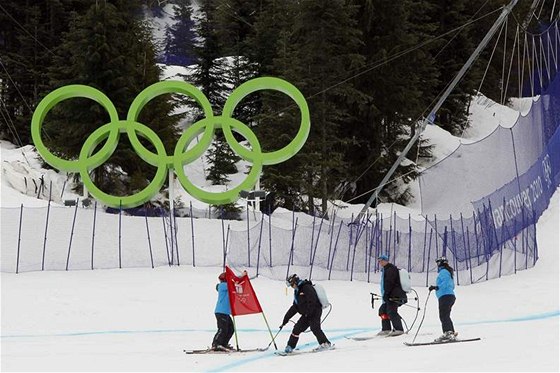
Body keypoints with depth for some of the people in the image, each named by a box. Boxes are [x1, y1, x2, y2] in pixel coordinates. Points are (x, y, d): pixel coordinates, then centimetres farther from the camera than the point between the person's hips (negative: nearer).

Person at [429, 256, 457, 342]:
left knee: (443, 316, -18)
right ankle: (452, 333, 13)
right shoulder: (448, 272, 25)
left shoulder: (443, 272, -5)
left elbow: (446, 282, -22)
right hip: (451, 296, 11)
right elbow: (452, 286, 32)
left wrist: (437, 287, -28)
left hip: (445, 296, -11)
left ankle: (448, 333, -30)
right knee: (446, 316, 15)